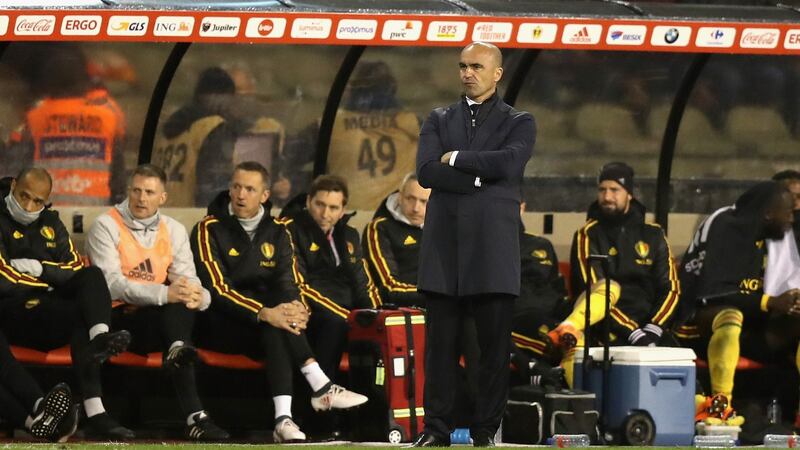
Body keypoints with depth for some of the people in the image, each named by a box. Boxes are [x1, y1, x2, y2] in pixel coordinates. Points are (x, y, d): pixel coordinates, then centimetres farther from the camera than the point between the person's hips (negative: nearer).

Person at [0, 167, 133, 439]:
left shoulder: (51, 224, 20)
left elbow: (76, 270, 12)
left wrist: (37, 268, -4)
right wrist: (52, 280, -4)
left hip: (50, 311, 6)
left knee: (92, 275, -19)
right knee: (80, 316, -29)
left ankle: (100, 337, -43)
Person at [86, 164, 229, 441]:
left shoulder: (174, 231, 15)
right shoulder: (106, 227, -3)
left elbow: (188, 280, 3)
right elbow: (113, 285, -17)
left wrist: (199, 297, -24)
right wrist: (164, 294, -32)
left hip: (157, 324, 5)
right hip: (117, 321, -5)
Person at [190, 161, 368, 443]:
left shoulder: (277, 232, 13)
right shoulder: (210, 230, -3)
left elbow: (288, 283, 2)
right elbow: (217, 289, -15)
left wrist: (296, 308, -24)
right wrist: (265, 314, -30)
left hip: (264, 324, 4)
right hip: (219, 327, -4)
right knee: (274, 329, -35)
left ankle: (283, 419, -46)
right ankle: (321, 387, -40)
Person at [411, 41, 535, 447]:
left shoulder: (518, 123, 8)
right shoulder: (439, 120, 16)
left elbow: (509, 163, -13)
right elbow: (426, 171, 0)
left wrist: (456, 158, -5)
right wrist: (479, 176, -7)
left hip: (493, 248, -2)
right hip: (443, 245, 2)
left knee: (495, 345, -3)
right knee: (440, 342, 0)